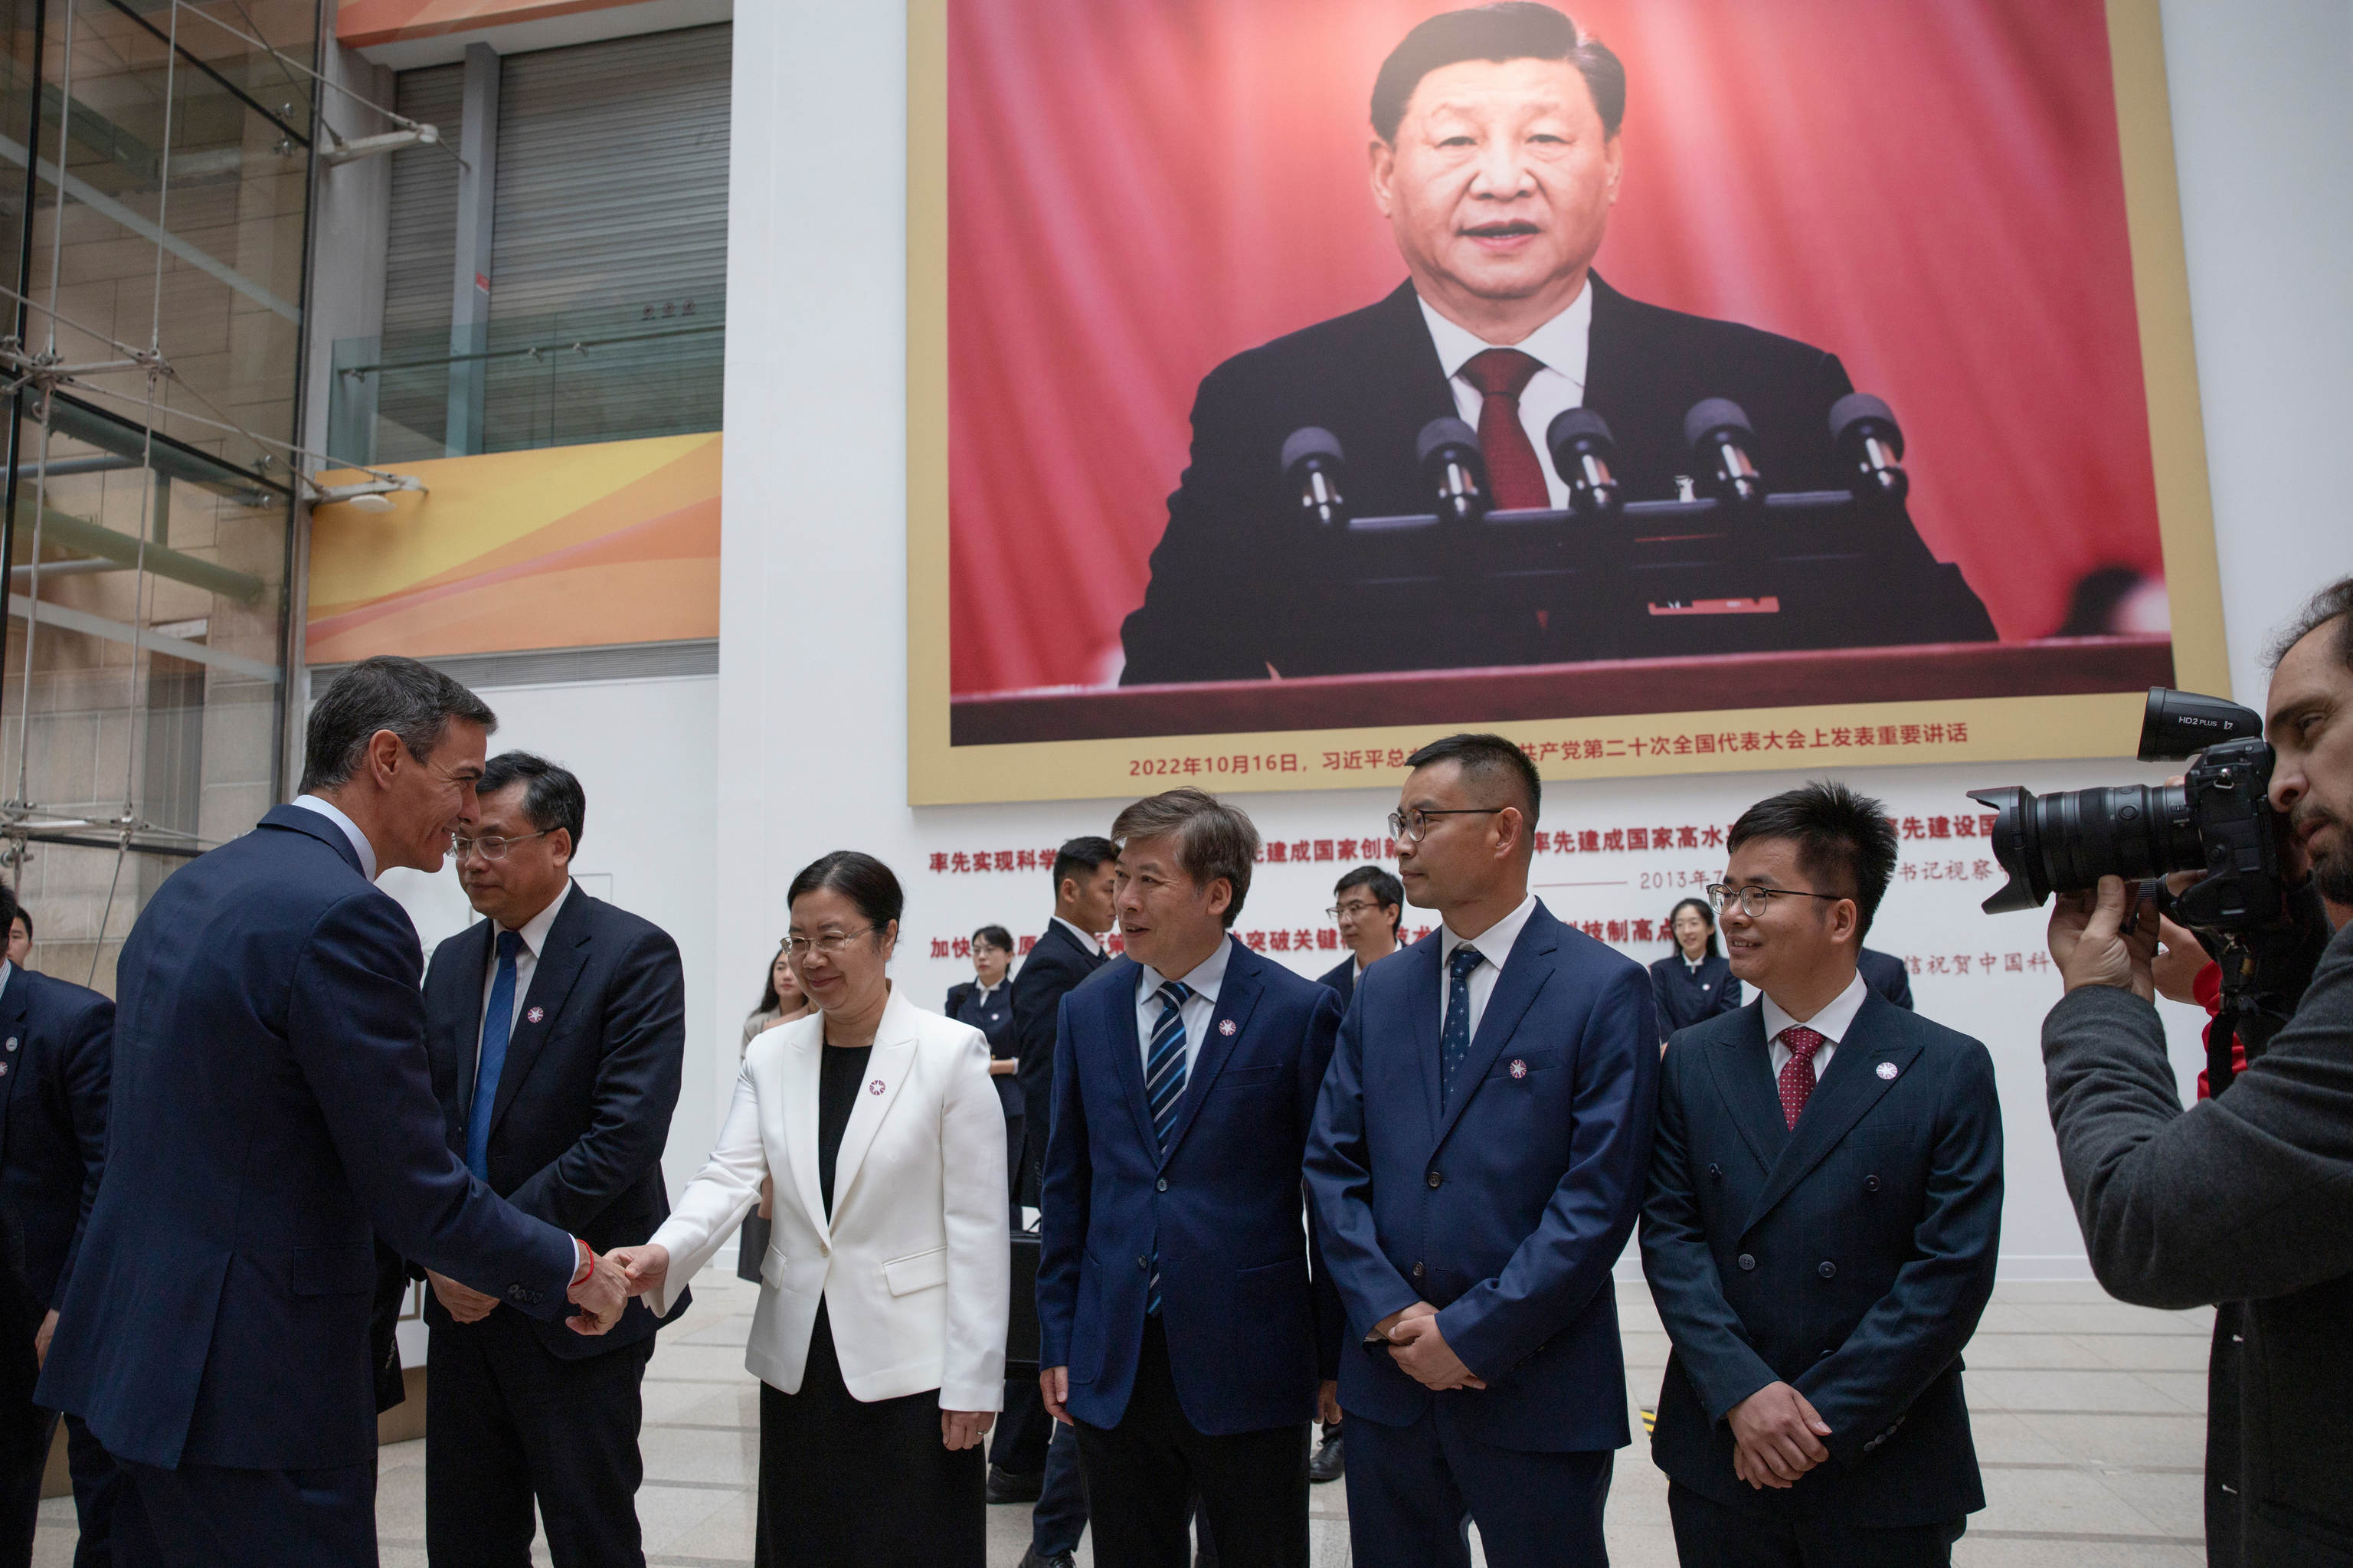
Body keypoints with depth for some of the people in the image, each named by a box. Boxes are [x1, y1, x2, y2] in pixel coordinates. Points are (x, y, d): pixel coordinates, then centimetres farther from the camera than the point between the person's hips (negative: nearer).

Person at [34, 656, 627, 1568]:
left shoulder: (189, 888, 9)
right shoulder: (345, 917, -21)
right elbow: (419, 1199, -20)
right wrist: (573, 1270, -5)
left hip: (132, 1348, 10)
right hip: (250, 1385, -10)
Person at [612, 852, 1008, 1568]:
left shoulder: (952, 1051, -9)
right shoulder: (771, 1056, 5)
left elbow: (978, 1225, -9)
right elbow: (730, 1177, -6)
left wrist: (973, 1379, -10)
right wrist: (663, 1253, -27)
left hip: (910, 1364, -4)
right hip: (798, 1360, 4)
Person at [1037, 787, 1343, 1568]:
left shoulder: (1299, 1011, -8)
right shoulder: (1087, 1010, 4)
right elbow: (1067, 1184, 9)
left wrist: (1338, 1356, -1)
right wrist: (1057, 1338, 8)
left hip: (1247, 1364, -3)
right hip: (1112, 1359, 4)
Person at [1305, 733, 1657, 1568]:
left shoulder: (1605, 988, -8)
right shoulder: (1380, 991, 7)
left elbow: (1600, 1195, -13)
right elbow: (1332, 1164, 5)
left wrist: (1471, 1333, -14)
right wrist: (1393, 1315, -7)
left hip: (1535, 1393, -4)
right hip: (1389, 1376, 5)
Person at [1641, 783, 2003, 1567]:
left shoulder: (1950, 1070, -6)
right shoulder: (1692, 1060, 2)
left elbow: (1952, 1270, -10)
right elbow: (1670, 1234, -2)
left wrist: (1823, 1415, -14)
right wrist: (1742, 1393, -14)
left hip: (1883, 1473, -2)